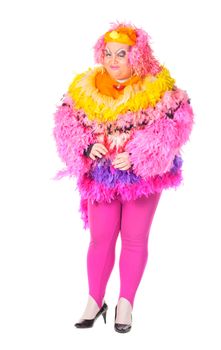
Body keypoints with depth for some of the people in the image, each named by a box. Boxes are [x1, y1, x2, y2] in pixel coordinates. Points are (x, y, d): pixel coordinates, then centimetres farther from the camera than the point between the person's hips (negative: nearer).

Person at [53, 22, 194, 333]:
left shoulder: (159, 88, -10)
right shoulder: (85, 87, 1)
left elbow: (173, 128, -17)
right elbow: (66, 124, 2)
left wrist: (136, 156, -25)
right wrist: (88, 147, -16)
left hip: (143, 175, -2)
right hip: (101, 175, 2)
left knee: (135, 239, 7)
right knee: (100, 238, 7)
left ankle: (126, 303, 21)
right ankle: (95, 301, 21)